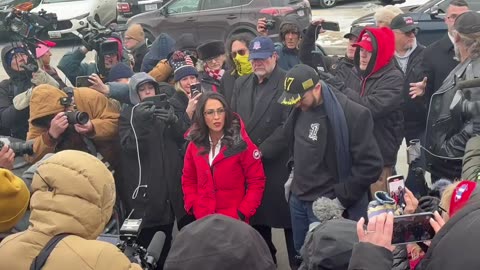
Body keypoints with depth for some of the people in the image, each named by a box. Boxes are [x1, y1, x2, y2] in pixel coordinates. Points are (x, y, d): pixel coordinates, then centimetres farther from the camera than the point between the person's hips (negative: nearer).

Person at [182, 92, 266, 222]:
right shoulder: (194, 145, 0)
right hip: (203, 218, 3)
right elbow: (188, 180, 9)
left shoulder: (242, 144, -11)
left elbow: (257, 181, -9)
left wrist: (242, 213, -14)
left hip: (234, 219, -3)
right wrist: (193, 207, -3)